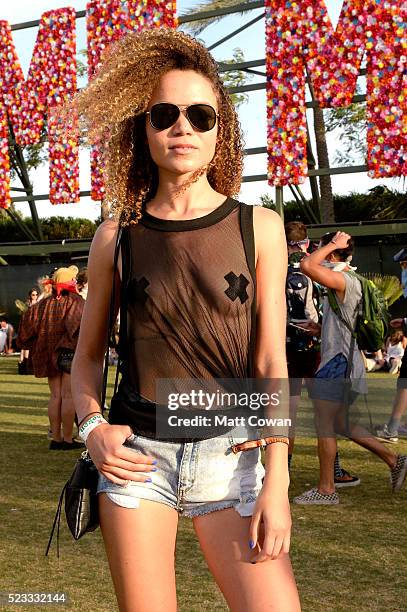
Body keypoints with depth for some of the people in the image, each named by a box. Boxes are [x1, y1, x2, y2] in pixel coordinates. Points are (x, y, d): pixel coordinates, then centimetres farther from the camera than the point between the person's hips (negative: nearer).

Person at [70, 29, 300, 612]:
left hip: (229, 458, 0)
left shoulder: (259, 228, 1)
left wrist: (277, 482, -7)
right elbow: (87, 355, 12)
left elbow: (272, 364, -1)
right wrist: (92, 427, -7)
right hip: (137, 456, 1)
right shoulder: (117, 236, 3)